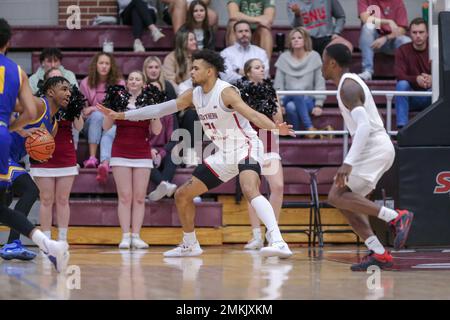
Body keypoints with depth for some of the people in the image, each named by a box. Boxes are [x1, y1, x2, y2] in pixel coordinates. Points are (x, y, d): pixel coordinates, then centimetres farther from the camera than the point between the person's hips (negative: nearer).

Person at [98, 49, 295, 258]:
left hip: (246, 148, -8)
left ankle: (277, 241, -45)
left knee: (249, 189, -36)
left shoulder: (225, 92, -19)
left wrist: (275, 128, -52)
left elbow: (251, 114, -32)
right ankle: (190, 245, 30)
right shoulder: (194, 95, 4)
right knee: (182, 195, 11)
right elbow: (160, 109, 11)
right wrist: (119, 115, 12)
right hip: (224, 155, 9)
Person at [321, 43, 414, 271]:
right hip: (377, 148, 10)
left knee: (337, 196, -15)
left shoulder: (348, 87, -13)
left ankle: (396, 217, -19)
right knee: (345, 200, 9)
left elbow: (364, 125, -25)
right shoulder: (352, 82, 19)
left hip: (374, 148, -10)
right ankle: (379, 254, 3)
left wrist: (349, 162, -30)